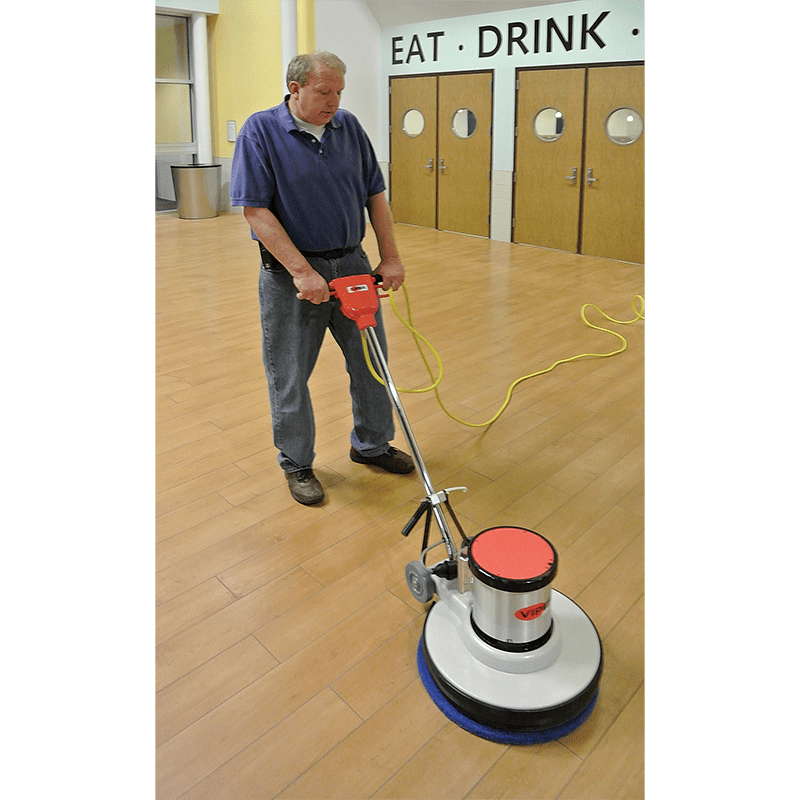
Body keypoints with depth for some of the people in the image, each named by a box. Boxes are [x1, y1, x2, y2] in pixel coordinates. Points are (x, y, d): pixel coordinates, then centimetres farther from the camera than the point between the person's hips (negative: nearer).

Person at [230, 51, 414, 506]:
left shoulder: (349, 126, 5)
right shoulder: (261, 131, -9)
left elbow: (375, 195, 9)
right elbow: (256, 211, -16)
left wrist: (391, 257, 2)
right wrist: (302, 272, -21)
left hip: (352, 263, 5)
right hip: (291, 273, -4)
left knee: (372, 362, 13)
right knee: (290, 378, 5)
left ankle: (372, 444, 33)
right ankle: (297, 464, 25)